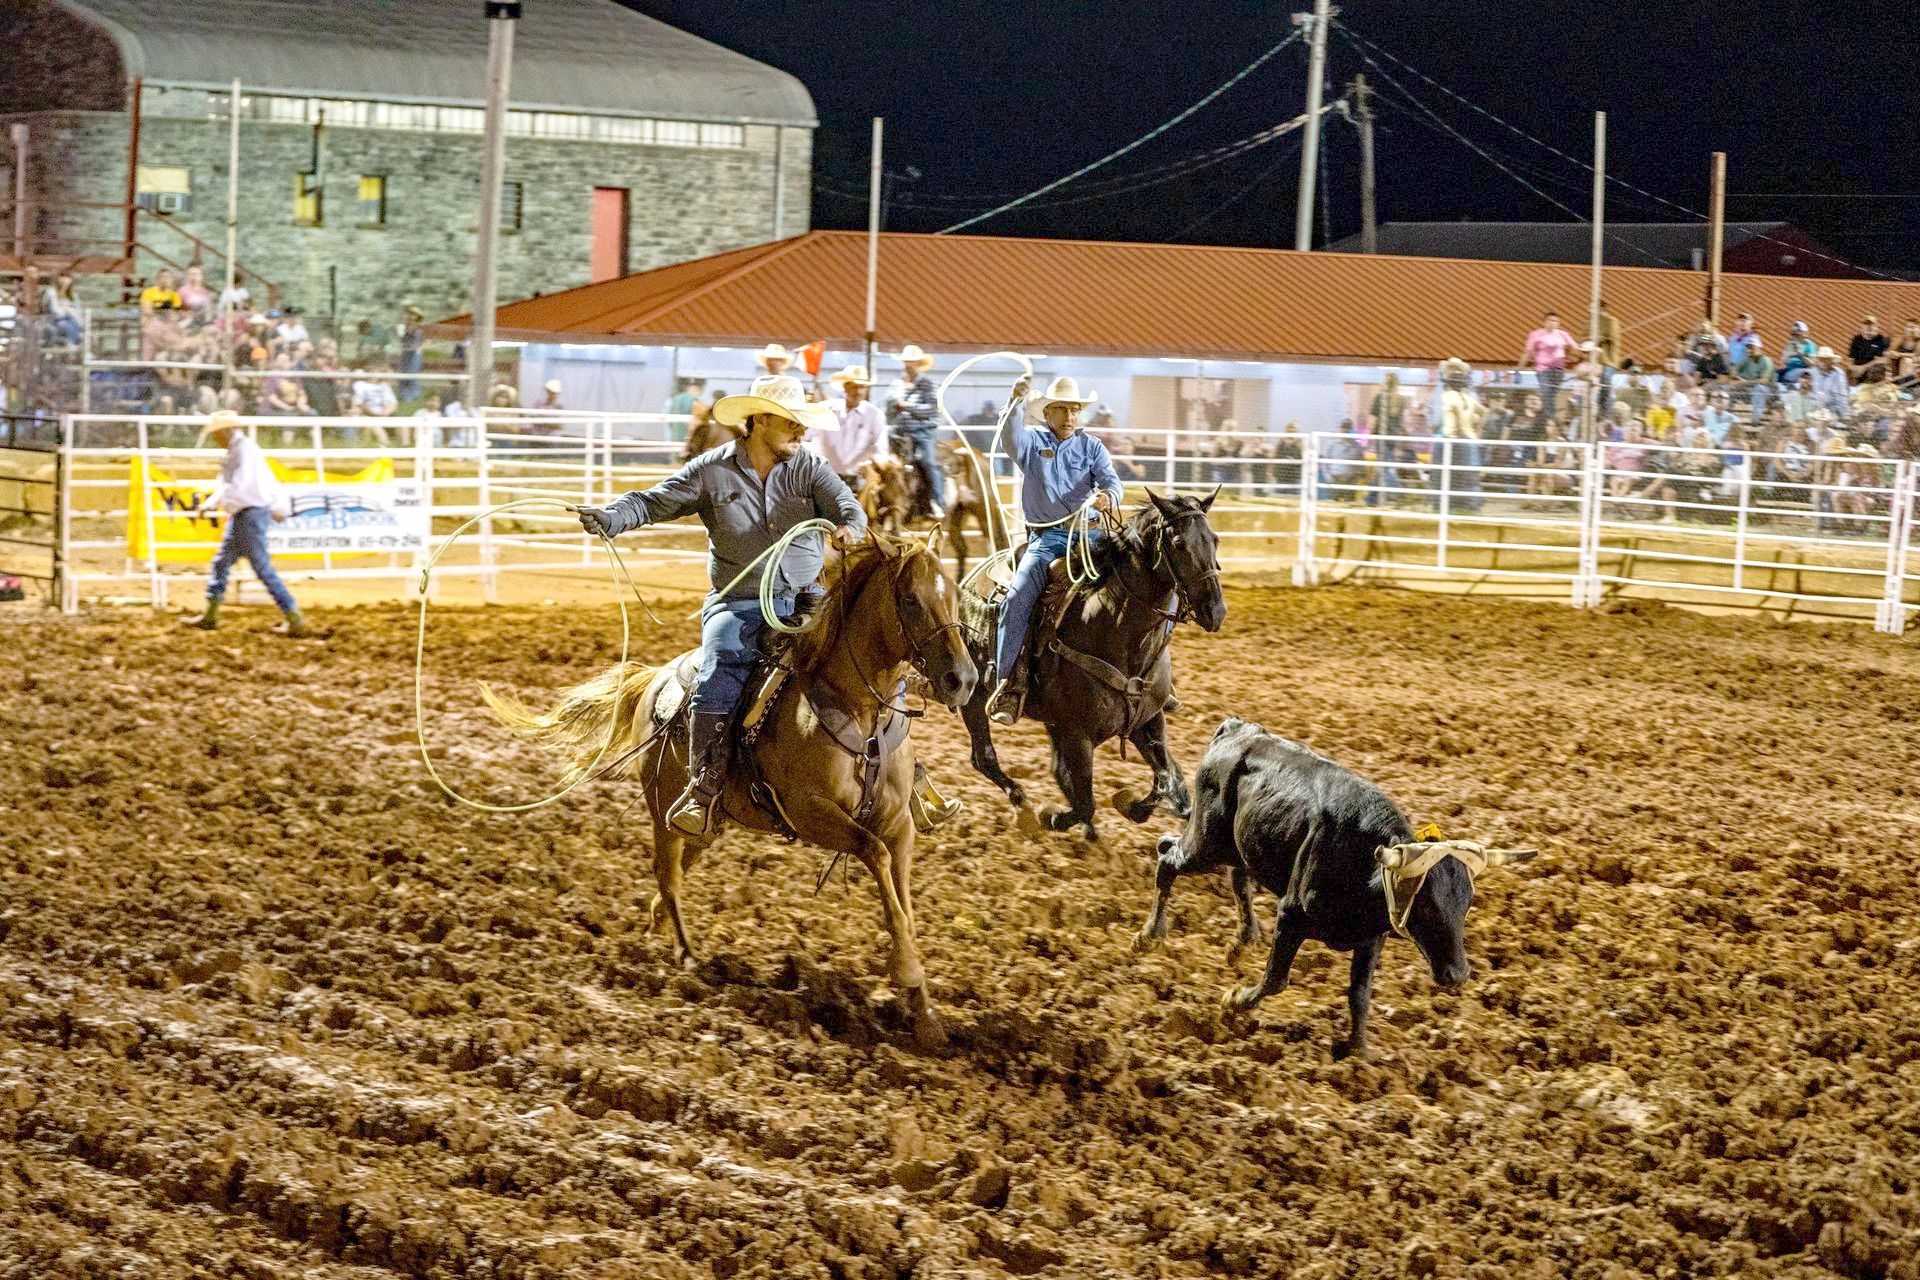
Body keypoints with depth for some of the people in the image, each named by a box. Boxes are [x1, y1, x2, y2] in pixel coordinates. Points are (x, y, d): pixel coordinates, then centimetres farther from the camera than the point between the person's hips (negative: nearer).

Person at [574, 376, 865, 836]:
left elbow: (843, 503, -9)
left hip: (804, 601, 2)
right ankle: (704, 789, -19)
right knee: (719, 681, -29)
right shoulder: (711, 472, -1)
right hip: (737, 605, -2)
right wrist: (609, 518, -25)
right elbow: (653, 502, -5)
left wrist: (850, 526, -35)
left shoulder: (809, 468, 5)